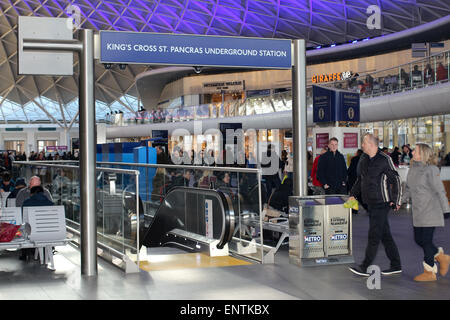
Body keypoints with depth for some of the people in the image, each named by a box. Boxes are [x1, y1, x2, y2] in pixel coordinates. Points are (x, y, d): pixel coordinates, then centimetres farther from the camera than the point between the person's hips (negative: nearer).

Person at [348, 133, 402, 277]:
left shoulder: (385, 159, -10)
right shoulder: (363, 160, 11)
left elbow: (396, 180, -7)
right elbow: (360, 179, 24)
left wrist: (396, 200, -9)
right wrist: (353, 194, 14)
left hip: (381, 203, -7)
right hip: (371, 203, 8)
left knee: (374, 235, -6)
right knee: (385, 235, 11)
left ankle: (365, 267, -4)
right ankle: (396, 266, 19)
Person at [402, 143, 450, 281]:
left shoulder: (430, 170, -14)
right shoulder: (413, 169, 10)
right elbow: (408, 189, 20)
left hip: (430, 211, -8)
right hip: (418, 212, 8)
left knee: (426, 240, -4)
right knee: (418, 239, 10)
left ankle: (429, 272, 7)